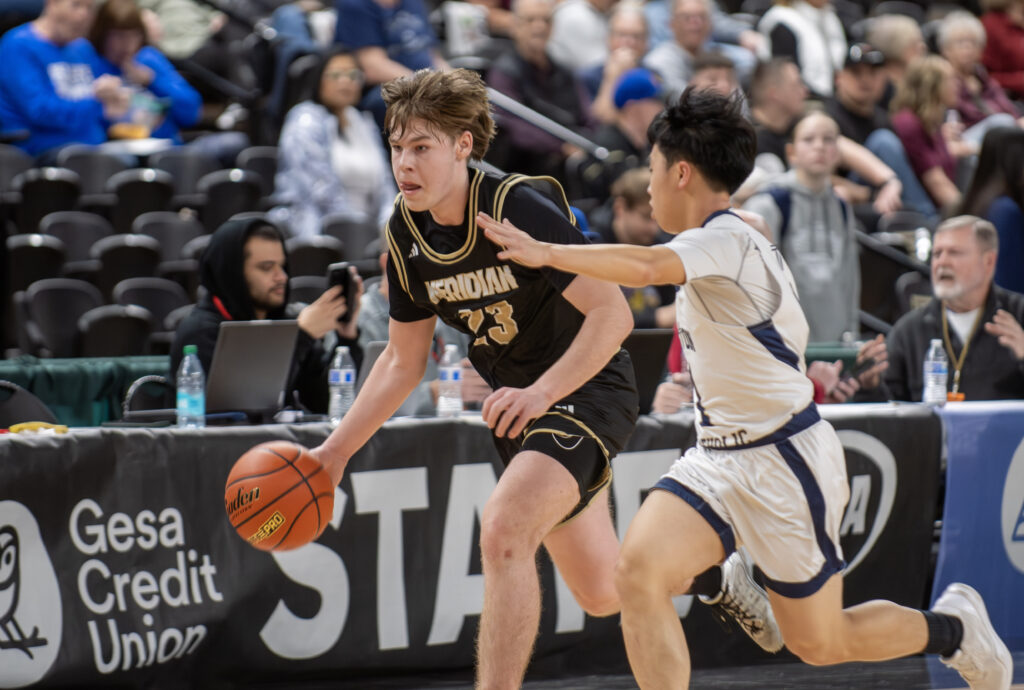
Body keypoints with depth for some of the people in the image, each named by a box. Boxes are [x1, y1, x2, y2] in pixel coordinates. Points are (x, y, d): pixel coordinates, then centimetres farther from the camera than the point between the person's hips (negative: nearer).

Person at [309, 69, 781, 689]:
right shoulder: (407, 233, -3)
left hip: (588, 389, -8)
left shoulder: (520, 208, -24)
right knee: (603, 594, 18)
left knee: (504, 531, -31)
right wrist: (338, 448, 3)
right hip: (520, 404, 8)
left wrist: (542, 392, -34)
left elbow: (613, 313, -26)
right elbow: (404, 358, 10)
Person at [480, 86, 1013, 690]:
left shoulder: (726, 239, -19)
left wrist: (549, 253, -42)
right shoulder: (727, 241, 10)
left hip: (784, 462, -9)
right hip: (718, 459, 9)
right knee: (638, 569, -16)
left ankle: (953, 627, 31)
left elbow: (645, 267, -39)